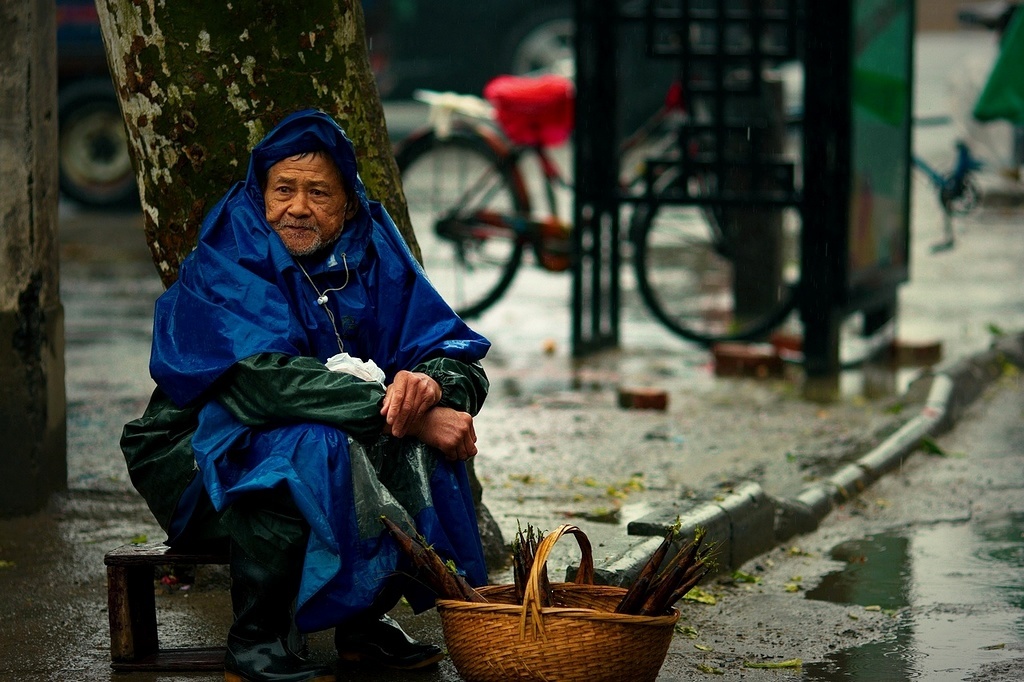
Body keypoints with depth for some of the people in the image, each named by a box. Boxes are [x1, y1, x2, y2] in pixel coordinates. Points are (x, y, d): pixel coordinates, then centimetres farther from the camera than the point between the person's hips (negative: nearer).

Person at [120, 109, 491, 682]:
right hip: (198, 458, -6)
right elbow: (261, 377, -33)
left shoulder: (372, 254, -1)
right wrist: (397, 410, -38)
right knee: (312, 444, -34)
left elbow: (462, 360, -6)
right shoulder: (224, 267, -17)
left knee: (434, 428, -18)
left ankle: (365, 618, -3)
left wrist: (432, 384, -32)